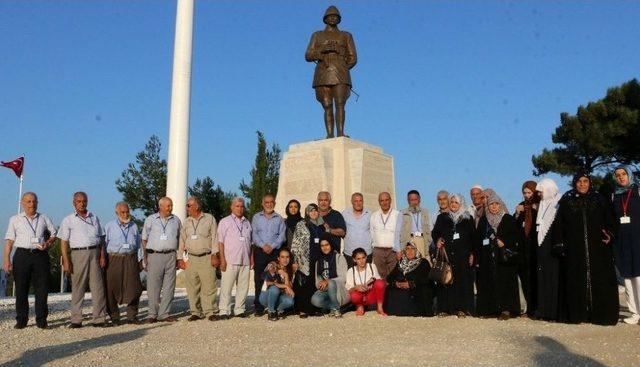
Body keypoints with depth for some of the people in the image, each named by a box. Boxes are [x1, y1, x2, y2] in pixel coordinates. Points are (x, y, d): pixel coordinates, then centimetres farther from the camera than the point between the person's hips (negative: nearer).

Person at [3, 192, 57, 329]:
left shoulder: (44, 218, 14)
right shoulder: (15, 219, 11)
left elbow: (54, 234, 19)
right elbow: (9, 240, 6)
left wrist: (48, 243, -3)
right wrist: (7, 260, -2)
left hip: (41, 255, 1)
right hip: (22, 255, -1)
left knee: (42, 289, -1)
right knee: (21, 289, 1)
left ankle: (41, 319, 6)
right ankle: (21, 320, 10)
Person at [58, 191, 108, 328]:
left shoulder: (94, 218, 16)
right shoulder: (68, 220, 8)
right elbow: (64, 242, 2)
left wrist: (102, 255, 5)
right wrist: (66, 260, -8)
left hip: (94, 253, 2)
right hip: (78, 254, -2)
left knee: (98, 287, -1)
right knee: (77, 288, 0)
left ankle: (99, 319, 2)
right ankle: (76, 320, 7)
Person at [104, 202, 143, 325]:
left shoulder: (134, 226, 14)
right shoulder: (109, 226, 5)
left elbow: (138, 245, 18)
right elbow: (103, 244, 4)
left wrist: (140, 260, 12)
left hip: (131, 259, 2)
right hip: (114, 259, -2)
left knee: (134, 288, -2)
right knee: (112, 289, 0)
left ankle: (132, 316, 8)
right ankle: (114, 317, 11)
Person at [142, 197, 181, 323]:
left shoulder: (176, 220, 13)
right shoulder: (150, 220, 8)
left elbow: (180, 240, 16)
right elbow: (144, 239, 8)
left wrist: (179, 257, 9)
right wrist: (145, 258, 1)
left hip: (171, 256, 2)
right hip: (154, 255, -2)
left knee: (169, 287, 2)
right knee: (153, 287, -2)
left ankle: (164, 314, 10)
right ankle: (152, 314, 8)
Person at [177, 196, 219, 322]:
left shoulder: (209, 219, 4)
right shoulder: (187, 222, 15)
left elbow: (214, 238, -1)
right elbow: (182, 240, 16)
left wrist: (214, 255, -8)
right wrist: (180, 258, 9)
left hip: (206, 258, -4)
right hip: (190, 258, 4)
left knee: (209, 286, -6)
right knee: (192, 288, 4)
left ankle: (210, 312, 0)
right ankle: (195, 312, 12)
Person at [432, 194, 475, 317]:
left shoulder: (468, 218, 11)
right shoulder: (442, 217, 15)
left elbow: (473, 237, 8)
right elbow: (435, 232, 11)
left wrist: (471, 254, 0)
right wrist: (438, 240, -10)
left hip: (462, 255, 0)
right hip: (446, 253, 0)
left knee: (462, 279, -5)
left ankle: (462, 308, -1)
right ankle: (444, 308, -3)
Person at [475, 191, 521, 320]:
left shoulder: (508, 219, 3)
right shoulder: (483, 220, 13)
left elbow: (515, 236, -1)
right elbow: (479, 239, 12)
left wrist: (504, 242, -17)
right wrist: (477, 256, 6)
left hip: (504, 257, -3)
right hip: (487, 258, 3)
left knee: (505, 281, -6)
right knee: (489, 282, 1)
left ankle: (506, 309, -4)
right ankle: (491, 309, 6)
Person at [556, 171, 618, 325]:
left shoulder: (599, 199, 8)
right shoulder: (566, 200, 6)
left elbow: (609, 219, 6)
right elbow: (560, 224, 4)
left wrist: (609, 234, -12)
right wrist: (561, 243, -5)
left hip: (597, 247, 0)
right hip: (574, 248, 0)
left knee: (600, 279, -2)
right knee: (576, 280, 0)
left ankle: (601, 314, 5)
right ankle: (577, 314, 5)